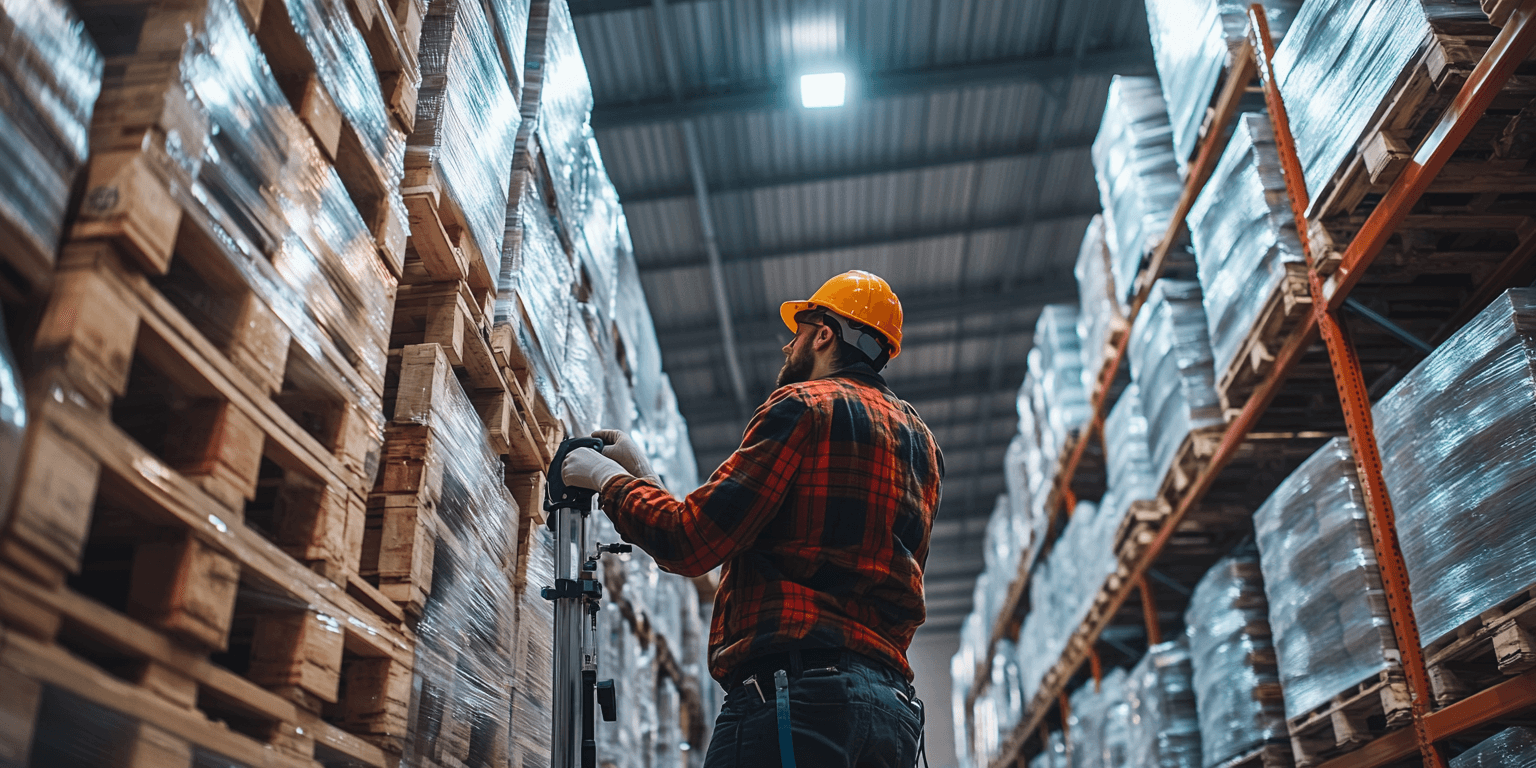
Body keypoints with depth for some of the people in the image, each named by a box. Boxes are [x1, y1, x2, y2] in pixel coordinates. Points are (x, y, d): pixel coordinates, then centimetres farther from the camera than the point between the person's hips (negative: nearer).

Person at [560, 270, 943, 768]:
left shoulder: (805, 405, -2)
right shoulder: (920, 441, 23)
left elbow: (691, 544, -9)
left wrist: (608, 479, 10)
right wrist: (644, 475, 27)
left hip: (796, 693, -9)